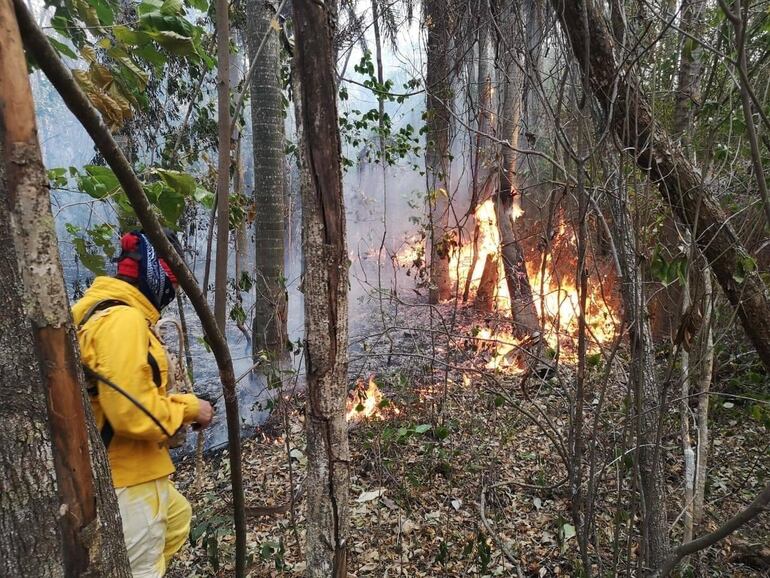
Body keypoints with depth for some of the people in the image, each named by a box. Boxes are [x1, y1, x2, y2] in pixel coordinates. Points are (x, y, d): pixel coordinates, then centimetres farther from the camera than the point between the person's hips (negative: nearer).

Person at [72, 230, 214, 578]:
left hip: (133, 469, 10)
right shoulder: (123, 319, -24)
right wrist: (189, 408, -14)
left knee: (178, 516, 30)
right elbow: (133, 412, -30)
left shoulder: (107, 311, 9)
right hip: (126, 476, -10)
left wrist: (180, 404, 6)